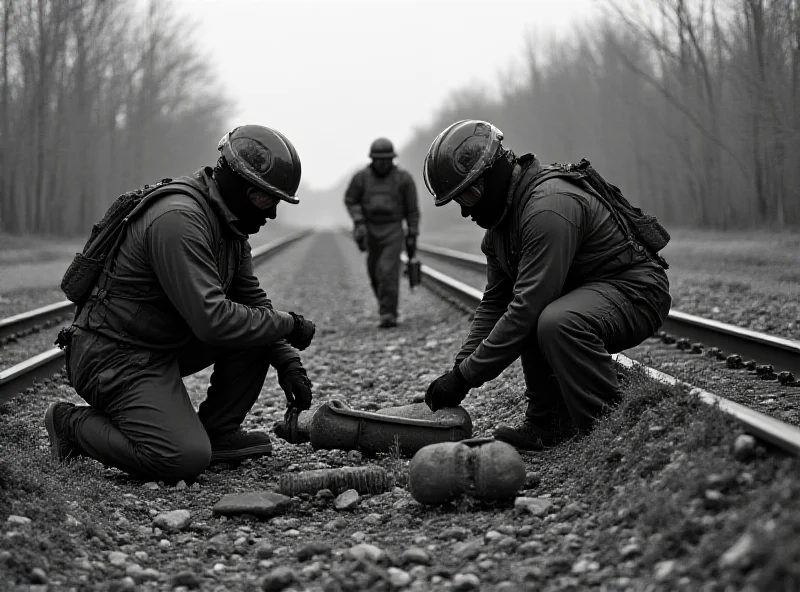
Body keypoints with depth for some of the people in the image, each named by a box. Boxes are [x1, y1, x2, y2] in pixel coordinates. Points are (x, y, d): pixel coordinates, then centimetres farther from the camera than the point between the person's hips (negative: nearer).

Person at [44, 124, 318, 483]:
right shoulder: (179, 220, -26)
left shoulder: (230, 223, 6)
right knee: (185, 460, -23)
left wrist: (287, 360, 0)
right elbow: (211, 319, -31)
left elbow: (251, 297, 13)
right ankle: (74, 424, -1)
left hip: (166, 343, 10)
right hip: (116, 356, -10)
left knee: (258, 323, 2)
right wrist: (288, 325, -20)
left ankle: (217, 431, 9)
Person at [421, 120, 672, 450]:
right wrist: (459, 368, -2)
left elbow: (528, 307, -30)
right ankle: (549, 423, 6)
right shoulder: (500, 217, 7)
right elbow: (494, 302, 10)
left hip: (636, 291, -11)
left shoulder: (548, 207, -26)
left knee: (557, 322, -33)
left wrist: (467, 376, -26)